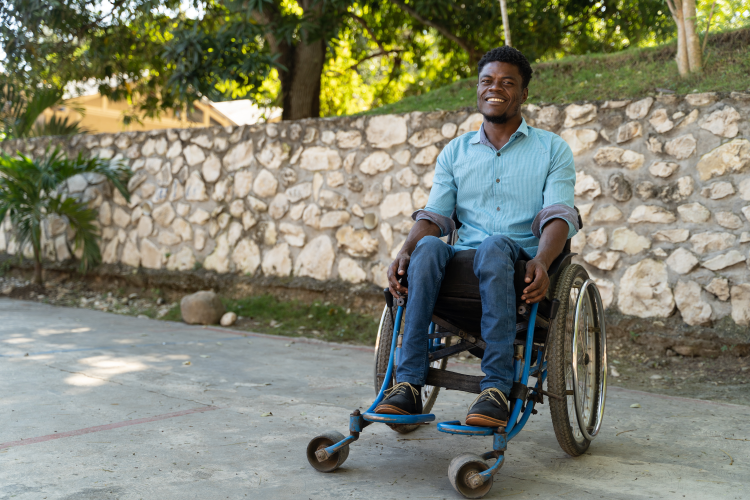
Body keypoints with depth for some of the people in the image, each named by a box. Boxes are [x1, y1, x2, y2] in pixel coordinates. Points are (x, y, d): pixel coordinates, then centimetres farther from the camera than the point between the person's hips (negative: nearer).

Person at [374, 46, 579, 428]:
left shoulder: (552, 149, 11)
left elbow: (558, 214, -3)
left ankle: (497, 388, -40)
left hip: (522, 260, -2)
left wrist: (541, 260, -25)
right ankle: (408, 383, -34)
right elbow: (435, 214, 9)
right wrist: (405, 252, -13)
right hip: (463, 259, 3)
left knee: (494, 246, -38)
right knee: (428, 248, -32)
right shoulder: (455, 152, 20)